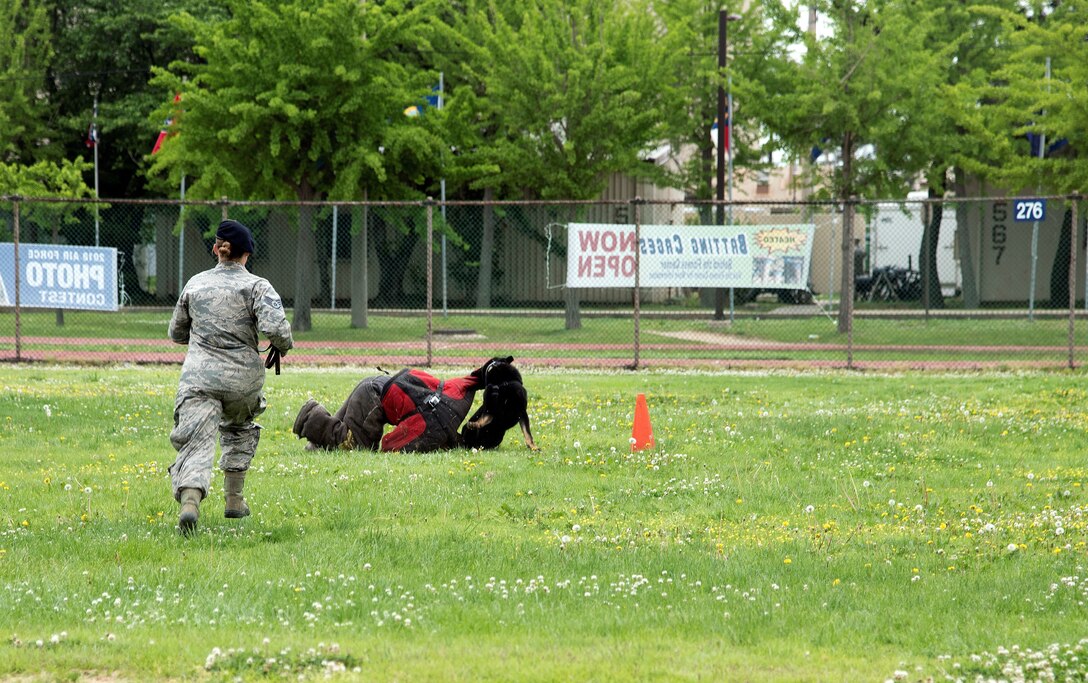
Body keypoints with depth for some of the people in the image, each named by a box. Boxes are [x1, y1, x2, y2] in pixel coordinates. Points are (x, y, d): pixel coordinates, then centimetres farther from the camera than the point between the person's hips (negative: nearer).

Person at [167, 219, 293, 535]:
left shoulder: (195, 284, 11)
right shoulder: (256, 286, 0)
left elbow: (176, 333, 21)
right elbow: (274, 327, -16)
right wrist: (283, 346, 5)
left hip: (199, 377, 0)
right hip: (243, 377, 0)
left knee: (195, 444, -13)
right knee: (239, 429, 30)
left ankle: (189, 500, -40)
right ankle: (234, 499, 28)